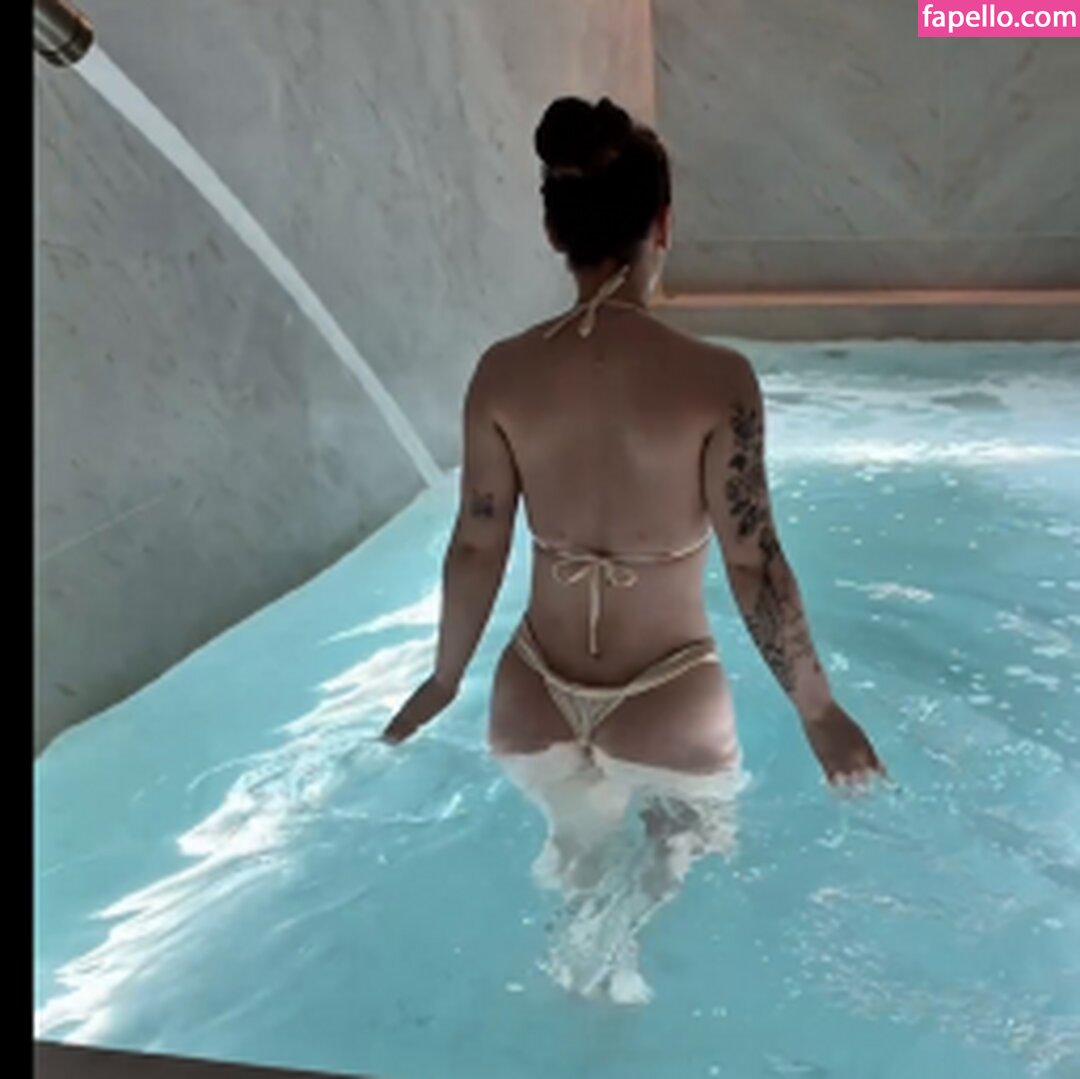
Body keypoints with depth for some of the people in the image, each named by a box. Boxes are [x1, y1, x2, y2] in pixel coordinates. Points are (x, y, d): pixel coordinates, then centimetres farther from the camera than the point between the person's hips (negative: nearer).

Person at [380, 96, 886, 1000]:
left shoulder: (503, 373, -10)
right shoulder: (716, 378, -19)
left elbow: (476, 550, -3)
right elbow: (755, 564, -14)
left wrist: (445, 678, 14)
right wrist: (818, 708, 0)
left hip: (537, 705, 3)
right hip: (668, 709, -2)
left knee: (578, 858, 34)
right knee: (681, 852, 32)